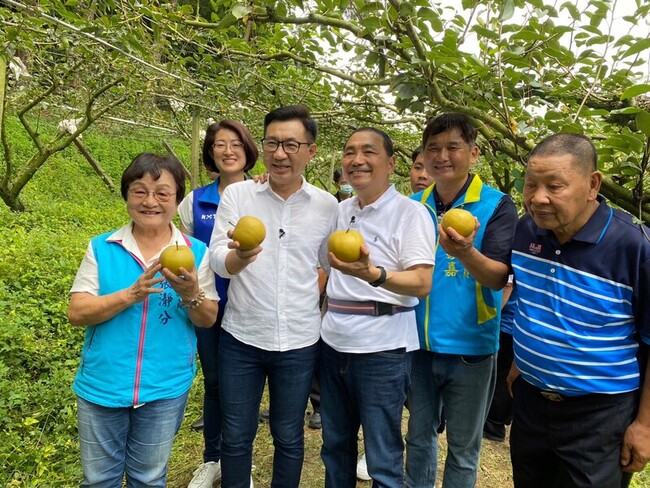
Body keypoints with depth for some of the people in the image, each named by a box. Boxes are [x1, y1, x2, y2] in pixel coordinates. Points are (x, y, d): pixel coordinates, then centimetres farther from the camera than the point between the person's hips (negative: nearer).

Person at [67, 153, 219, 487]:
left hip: (165, 388, 0)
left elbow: (208, 320, -3)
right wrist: (131, 294, -23)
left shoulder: (195, 252, -4)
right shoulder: (101, 247, -3)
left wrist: (190, 294, -25)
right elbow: (76, 313, -8)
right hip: (102, 384, 1)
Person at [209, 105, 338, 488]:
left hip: (300, 341, 1)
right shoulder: (236, 194, -6)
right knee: (236, 437, 15)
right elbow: (218, 261, -13)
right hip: (241, 337, 0)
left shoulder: (327, 205, -3)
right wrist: (239, 256, -34)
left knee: (289, 438, 17)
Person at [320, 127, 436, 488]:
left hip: (382, 349, -6)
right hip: (333, 343, 6)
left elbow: (423, 283, -20)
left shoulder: (410, 212, -11)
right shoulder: (340, 211, 9)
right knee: (335, 446, 20)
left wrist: (373, 274, -33)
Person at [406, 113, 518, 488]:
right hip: (419, 343, 4)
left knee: (463, 448, 15)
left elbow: (500, 277, -21)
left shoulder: (496, 206, -10)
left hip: (470, 347, -3)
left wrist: (466, 254, -39)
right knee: (419, 435, 21)